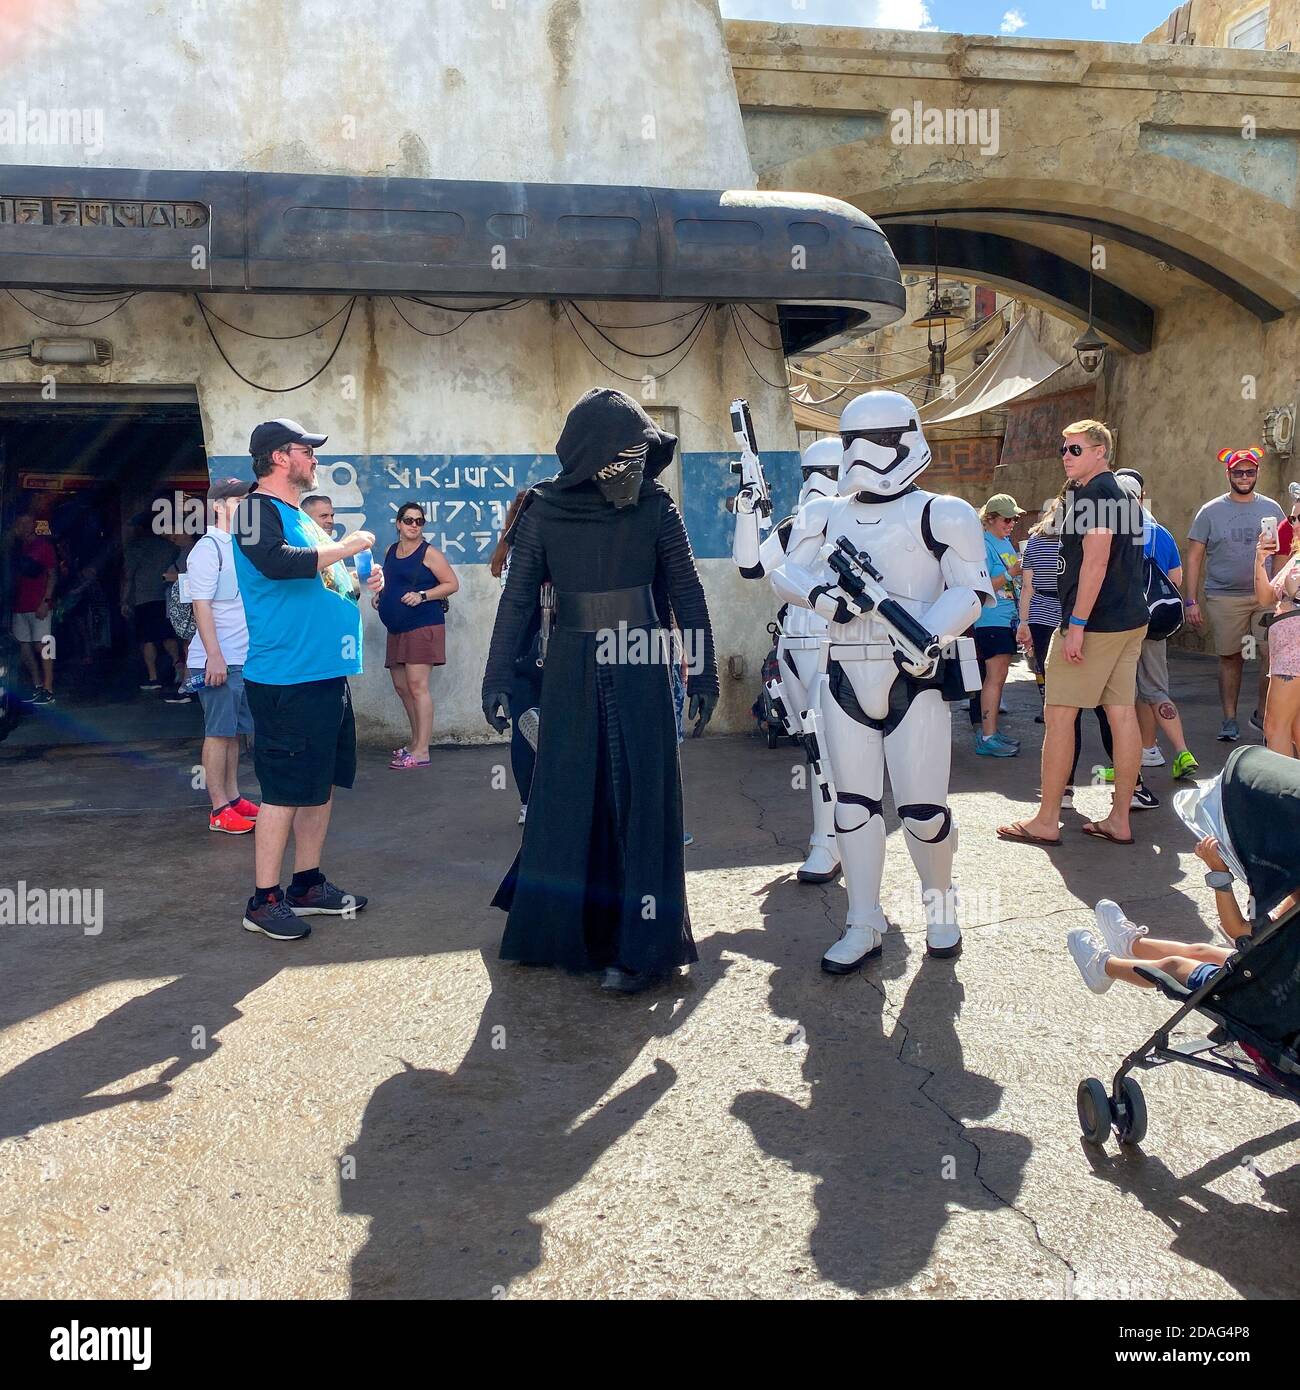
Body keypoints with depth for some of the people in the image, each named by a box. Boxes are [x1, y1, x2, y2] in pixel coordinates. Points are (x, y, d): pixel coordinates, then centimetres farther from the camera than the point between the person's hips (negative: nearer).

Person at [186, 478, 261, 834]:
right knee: (218, 733, -3)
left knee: (234, 731, 12)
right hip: (218, 659, -8)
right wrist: (214, 656, -19)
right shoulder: (208, 549, -10)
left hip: (243, 658, 8)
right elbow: (201, 606, -15)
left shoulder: (239, 547, 16)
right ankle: (219, 810, 3)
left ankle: (233, 798, 20)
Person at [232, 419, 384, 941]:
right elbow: (276, 563, -29)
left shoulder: (300, 516, 19)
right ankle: (264, 899, 7)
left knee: (322, 782, 13)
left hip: (326, 672, 9)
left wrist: (360, 584, 12)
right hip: (285, 677, -9)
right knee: (284, 791, -4)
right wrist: (344, 547, -17)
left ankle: (307, 884, 25)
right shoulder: (258, 508, -8)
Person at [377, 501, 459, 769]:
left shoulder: (429, 553, -4)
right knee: (401, 686, 10)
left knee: (417, 686, -13)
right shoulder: (390, 551, 15)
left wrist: (421, 595, -17)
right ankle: (416, 741, 23)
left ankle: (421, 752, -12)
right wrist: (380, 595, 10)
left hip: (423, 626, -7)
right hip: (397, 628, 8)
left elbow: (452, 583, -7)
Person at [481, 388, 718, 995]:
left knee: (641, 799, 0)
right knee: (565, 796, 10)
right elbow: (518, 599, 1)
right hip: (571, 673, 1)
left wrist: (703, 673, 0)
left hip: (640, 673, -1)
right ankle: (558, 927, 29)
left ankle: (641, 945, 8)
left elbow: (688, 593, 0)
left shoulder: (655, 506, -5)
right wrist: (497, 680, 0)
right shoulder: (544, 510, -4)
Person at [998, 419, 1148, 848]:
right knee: (1122, 714, 7)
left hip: (1094, 622, -10)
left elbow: (1095, 562, -20)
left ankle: (1046, 821, 1)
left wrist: (1076, 625, -22)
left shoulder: (1092, 494, -11)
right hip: (1131, 620, 10)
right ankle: (1119, 819, 12)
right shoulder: (1120, 495, 19)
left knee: (1059, 715, -4)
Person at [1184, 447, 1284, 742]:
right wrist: (1191, 601, -4)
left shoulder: (1271, 509, 10)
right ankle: (1229, 720, 16)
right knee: (1230, 658, 5)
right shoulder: (1210, 511, 3)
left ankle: (1262, 713, 12)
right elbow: (1194, 557, 2)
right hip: (1224, 598, -1)